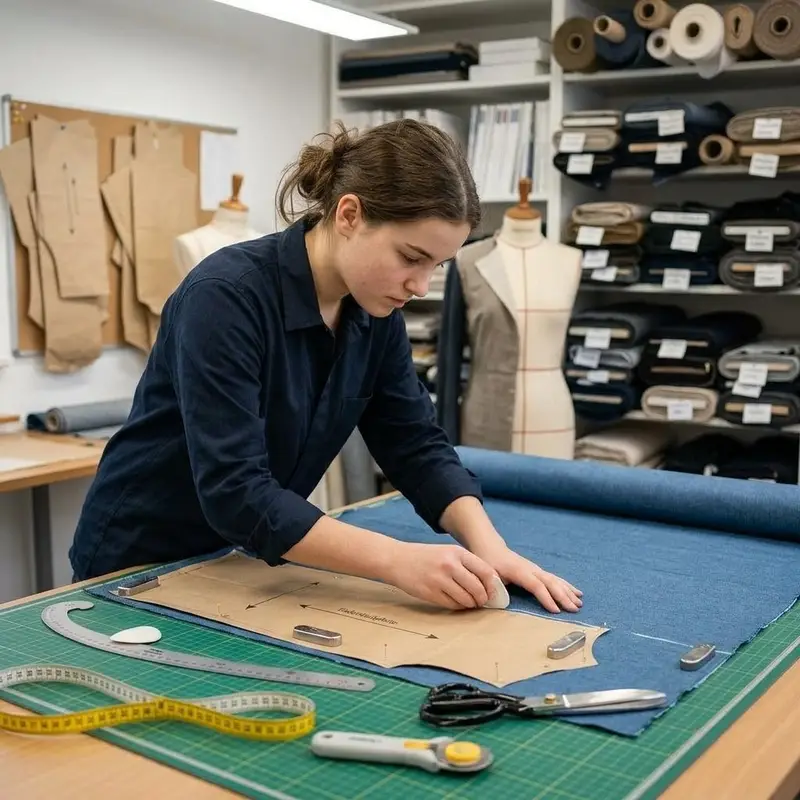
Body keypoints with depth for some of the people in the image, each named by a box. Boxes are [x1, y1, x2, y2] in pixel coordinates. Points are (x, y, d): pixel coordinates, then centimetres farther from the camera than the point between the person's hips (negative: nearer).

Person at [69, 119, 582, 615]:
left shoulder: (374, 314, -7)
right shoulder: (227, 296, -27)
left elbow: (417, 446, -4)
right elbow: (234, 491, -32)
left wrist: (488, 546, -19)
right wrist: (397, 560, -37)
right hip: (140, 563, -5)